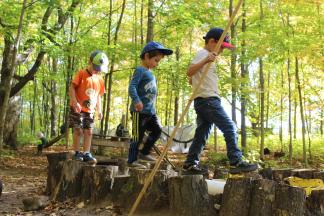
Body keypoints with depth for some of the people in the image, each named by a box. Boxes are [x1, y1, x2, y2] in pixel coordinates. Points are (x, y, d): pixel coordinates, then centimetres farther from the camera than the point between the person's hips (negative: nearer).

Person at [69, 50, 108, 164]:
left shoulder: (99, 79, 10)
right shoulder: (81, 74, -7)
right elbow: (72, 88, -11)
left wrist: (99, 110, 11)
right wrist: (75, 102, -22)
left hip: (90, 110, 5)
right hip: (77, 108, -5)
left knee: (88, 132, 3)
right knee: (78, 130, -3)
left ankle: (87, 153, 8)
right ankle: (77, 153, 7)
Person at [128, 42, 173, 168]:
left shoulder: (151, 74, 19)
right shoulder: (140, 70, -8)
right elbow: (132, 87, -20)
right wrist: (137, 100, -34)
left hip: (150, 111, 9)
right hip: (139, 111, -8)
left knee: (157, 130, 4)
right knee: (138, 136, -3)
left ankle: (144, 152, 17)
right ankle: (132, 160, 7)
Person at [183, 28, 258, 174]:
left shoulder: (206, 56, 24)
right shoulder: (203, 54, -6)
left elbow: (191, 79, 26)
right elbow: (189, 72, -23)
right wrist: (205, 61, -37)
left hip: (202, 102, 11)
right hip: (208, 100, -11)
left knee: (201, 134, 9)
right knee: (229, 128, -12)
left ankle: (190, 165, 10)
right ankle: (236, 162, -14)